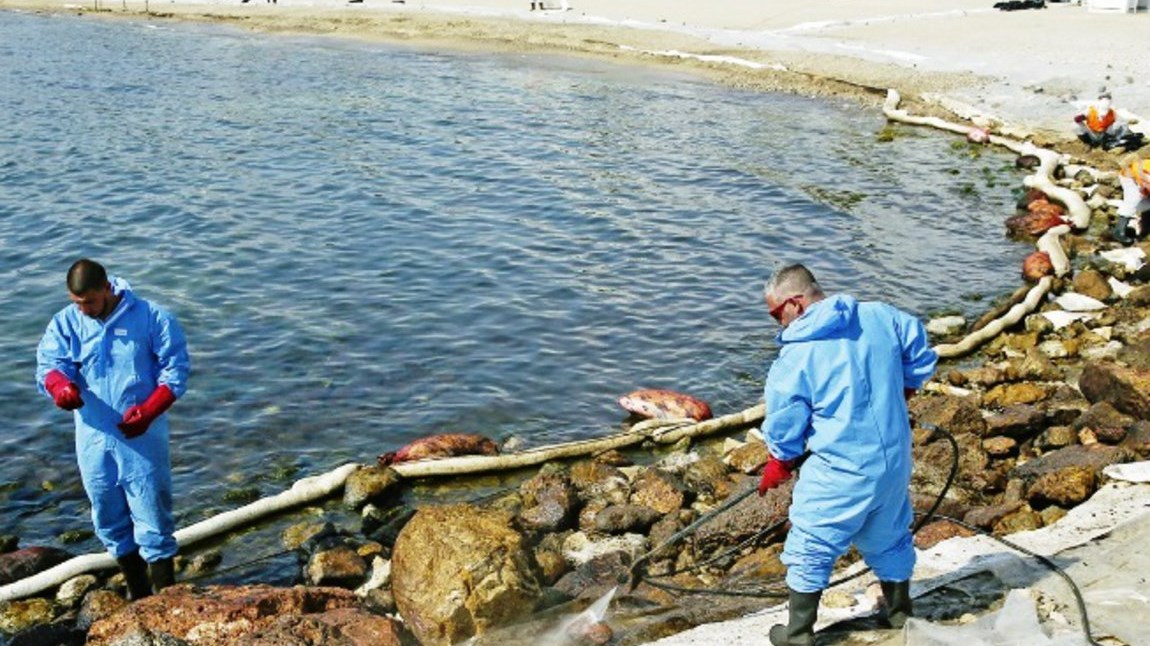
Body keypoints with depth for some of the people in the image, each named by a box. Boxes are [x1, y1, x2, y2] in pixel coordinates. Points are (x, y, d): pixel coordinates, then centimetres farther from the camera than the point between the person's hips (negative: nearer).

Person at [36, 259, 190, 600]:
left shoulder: (152, 318, -8)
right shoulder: (64, 324, 2)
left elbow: (176, 370, -6)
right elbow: (49, 366, -7)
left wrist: (148, 410, -19)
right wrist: (61, 387, -32)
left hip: (141, 438, -4)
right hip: (93, 439, 4)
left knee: (152, 518, 0)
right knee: (110, 521, 14)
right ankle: (138, 596, 31)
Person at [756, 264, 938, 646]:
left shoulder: (796, 354, -16)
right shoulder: (881, 316, -4)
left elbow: (784, 428, -8)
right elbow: (922, 357, 8)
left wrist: (777, 468, 11)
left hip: (839, 471, -6)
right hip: (895, 461, 6)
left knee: (809, 550, 10)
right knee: (889, 537, 26)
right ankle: (900, 612, 44)